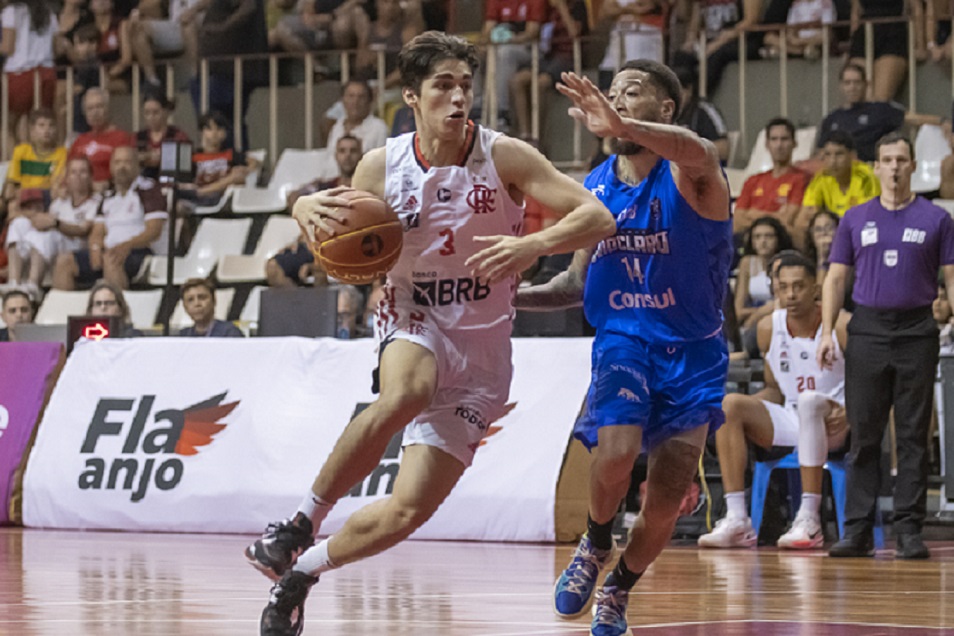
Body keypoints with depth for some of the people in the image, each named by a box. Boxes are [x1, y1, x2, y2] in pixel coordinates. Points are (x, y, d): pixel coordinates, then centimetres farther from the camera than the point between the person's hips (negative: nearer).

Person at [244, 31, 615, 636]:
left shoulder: (503, 156, -12)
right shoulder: (382, 166, -6)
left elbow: (597, 217, -17)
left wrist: (532, 245, -37)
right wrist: (311, 210, -16)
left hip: (479, 351, 0)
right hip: (413, 323, 0)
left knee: (406, 512, -6)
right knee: (403, 395, -39)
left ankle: (301, 572, 19)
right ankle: (301, 522, -24)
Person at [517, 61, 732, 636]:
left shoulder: (691, 174, -13)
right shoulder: (596, 187, 5)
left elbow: (697, 153, -42)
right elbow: (579, 280, 18)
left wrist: (623, 128, -59)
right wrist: (513, 295, 1)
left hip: (692, 351, -2)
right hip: (622, 341, 2)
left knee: (666, 502, -1)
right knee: (616, 454, -26)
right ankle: (596, 546, 5)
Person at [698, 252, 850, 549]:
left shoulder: (842, 326, -10)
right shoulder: (768, 328, 5)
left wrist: (848, 412, -29)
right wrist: (752, 407, -3)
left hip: (832, 424, -5)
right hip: (788, 422, 5)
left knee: (810, 400, -37)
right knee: (730, 404, -16)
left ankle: (809, 519, -38)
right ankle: (736, 519, -24)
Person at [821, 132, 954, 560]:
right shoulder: (856, 219, 10)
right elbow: (836, 278, 11)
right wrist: (826, 332, 0)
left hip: (917, 332, -1)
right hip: (868, 329, 1)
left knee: (913, 435, 0)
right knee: (863, 435, 1)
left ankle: (909, 531, 3)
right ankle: (858, 530, 4)